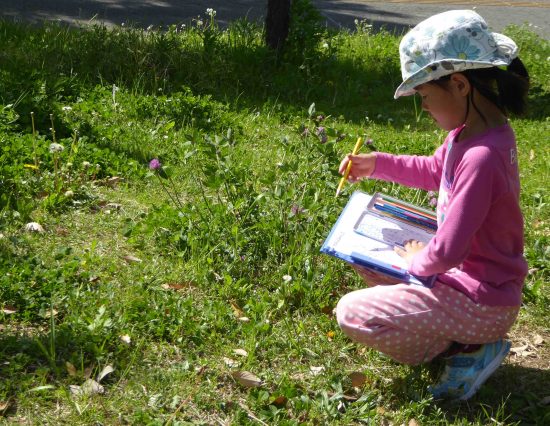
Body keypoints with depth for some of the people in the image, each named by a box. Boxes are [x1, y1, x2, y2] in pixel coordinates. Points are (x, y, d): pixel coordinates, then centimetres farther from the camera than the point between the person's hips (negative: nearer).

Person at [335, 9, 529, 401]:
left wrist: (418, 260, -9)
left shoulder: (481, 157, -31)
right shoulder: (472, 129, -1)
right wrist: (377, 165, 10)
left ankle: (470, 350, -2)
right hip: (470, 271, 10)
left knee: (352, 313, -13)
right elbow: (435, 170, 20)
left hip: (481, 303, -10)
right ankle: (457, 336, 11)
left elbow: (447, 252, -30)